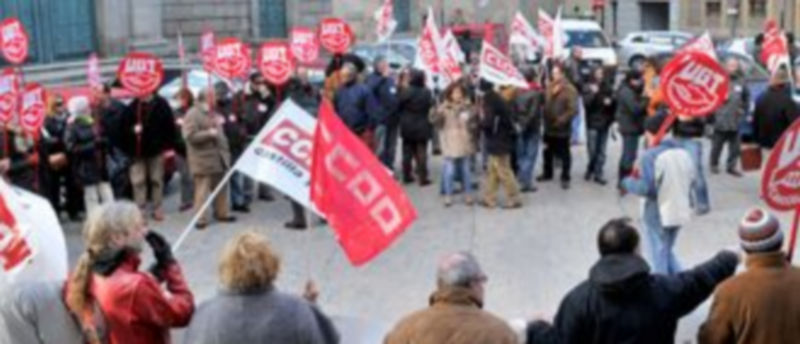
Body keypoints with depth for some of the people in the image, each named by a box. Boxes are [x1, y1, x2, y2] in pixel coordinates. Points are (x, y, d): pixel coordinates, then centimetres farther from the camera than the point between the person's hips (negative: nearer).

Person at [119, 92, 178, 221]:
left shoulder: (161, 104, -5)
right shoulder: (132, 107, -1)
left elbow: (170, 127, -5)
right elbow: (123, 126, 5)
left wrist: (168, 147, -8)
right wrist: (132, 129, -16)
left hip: (156, 149, -1)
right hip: (137, 151, 1)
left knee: (157, 180, 9)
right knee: (138, 181, 1)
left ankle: (157, 208, 18)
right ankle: (139, 209, 7)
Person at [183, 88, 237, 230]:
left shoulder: (213, 113, 17)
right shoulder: (192, 115, -11)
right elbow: (190, 136, -20)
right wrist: (209, 133, -22)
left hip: (218, 157, 8)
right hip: (203, 160, -8)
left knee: (221, 188, 13)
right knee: (202, 190, -5)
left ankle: (221, 213, 25)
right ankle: (200, 218, 0)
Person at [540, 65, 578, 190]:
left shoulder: (569, 90, -12)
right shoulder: (550, 87, 5)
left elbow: (572, 109, -17)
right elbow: (545, 102, 12)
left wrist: (561, 119, -27)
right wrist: (545, 117, -2)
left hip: (562, 127, -6)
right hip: (549, 126, 6)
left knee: (564, 153, 3)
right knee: (548, 151, 18)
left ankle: (565, 178, 12)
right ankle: (547, 173, 34)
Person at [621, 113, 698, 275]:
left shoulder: (650, 156, -19)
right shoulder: (683, 152, 1)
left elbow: (646, 188, -23)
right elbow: (692, 179, 8)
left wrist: (628, 182, -5)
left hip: (658, 214, -6)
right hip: (680, 212, 6)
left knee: (659, 255, 9)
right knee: (667, 251, 24)